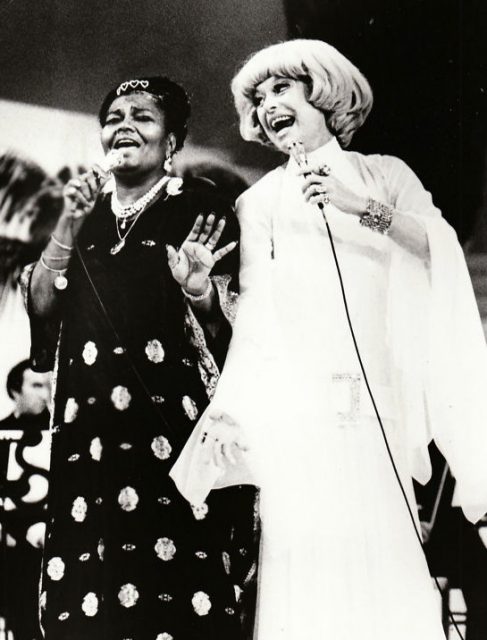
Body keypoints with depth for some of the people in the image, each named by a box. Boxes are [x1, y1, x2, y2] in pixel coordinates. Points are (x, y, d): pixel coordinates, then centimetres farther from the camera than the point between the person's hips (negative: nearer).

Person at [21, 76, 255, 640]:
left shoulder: (200, 209, 6)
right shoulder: (79, 211, 18)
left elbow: (232, 323, 2)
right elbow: (40, 306, 8)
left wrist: (200, 291, -18)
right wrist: (69, 226, -1)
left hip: (172, 414, -3)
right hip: (87, 419, 3)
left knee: (176, 589, -11)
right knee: (82, 585, -3)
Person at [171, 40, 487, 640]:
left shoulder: (385, 174, 17)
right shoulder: (259, 201, 17)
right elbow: (252, 315, 9)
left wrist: (365, 208, -9)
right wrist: (228, 410, -2)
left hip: (374, 395, 0)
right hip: (293, 397, 0)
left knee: (382, 550, -10)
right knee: (305, 549, -11)